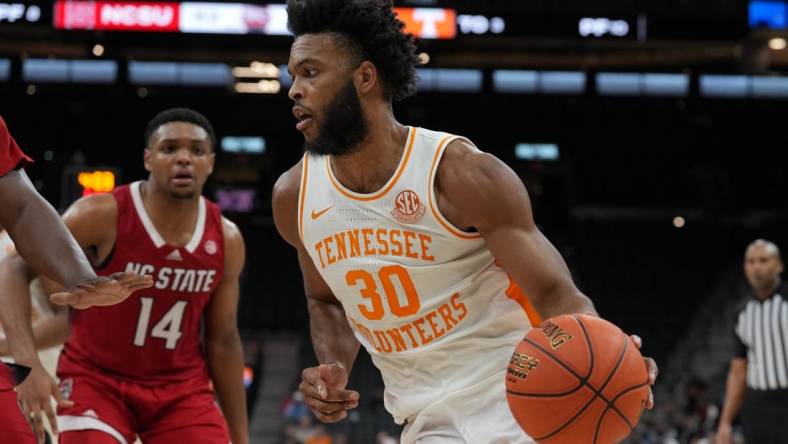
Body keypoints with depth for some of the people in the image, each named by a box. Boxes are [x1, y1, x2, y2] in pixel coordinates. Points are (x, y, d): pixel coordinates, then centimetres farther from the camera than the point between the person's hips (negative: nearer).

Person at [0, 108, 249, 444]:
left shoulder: (226, 240, -5)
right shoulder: (103, 216, -18)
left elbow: (223, 341, 5)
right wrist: (28, 364, -31)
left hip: (182, 388, 4)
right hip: (97, 380, -4)